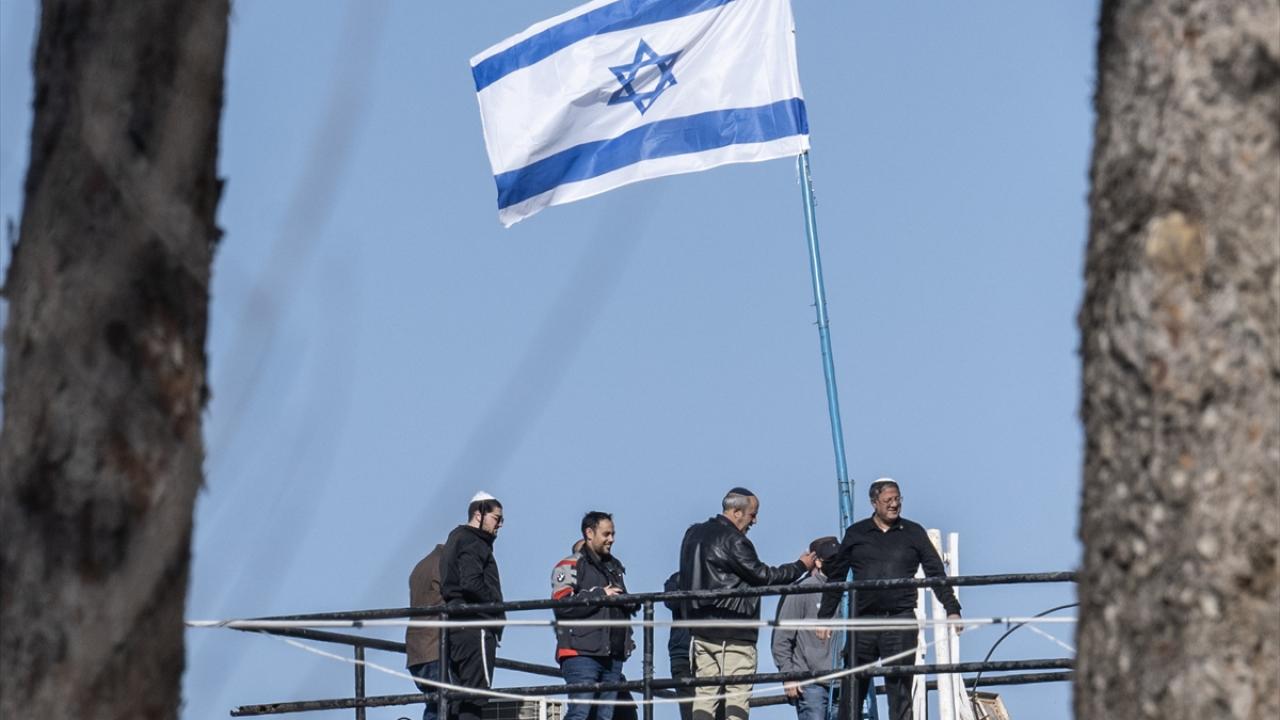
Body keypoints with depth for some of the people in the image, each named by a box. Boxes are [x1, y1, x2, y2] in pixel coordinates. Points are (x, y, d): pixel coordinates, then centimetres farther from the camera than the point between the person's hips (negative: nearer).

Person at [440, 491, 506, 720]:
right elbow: (471, 583, -21)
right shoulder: (473, 543, -7)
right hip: (475, 626, -10)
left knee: (459, 696, 8)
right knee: (476, 693, -12)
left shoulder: (455, 540, 23)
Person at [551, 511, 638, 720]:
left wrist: (631, 603, 9)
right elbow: (562, 604, -15)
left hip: (612, 655, 8)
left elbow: (624, 606, 34)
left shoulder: (614, 566, 24)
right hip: (582, 653, -8)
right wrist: (600, 594, -12)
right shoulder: (570, 566, 0)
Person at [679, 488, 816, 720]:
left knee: (705, 693, 5)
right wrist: (801, 566, 2)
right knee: (737, 695, -5)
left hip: (701, 627, 8)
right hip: (734, 631, -8)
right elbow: (763, 576, -8)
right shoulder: (733, 541, -13)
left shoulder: (693, 534, 14)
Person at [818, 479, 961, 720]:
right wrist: (825, 616, 10)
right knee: (853, 688, 2)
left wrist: (951, 609, -1)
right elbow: (836, 576, 14)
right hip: (863, 619, 1)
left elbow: (936, 572, 9)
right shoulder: (855, 534, 11)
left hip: (901, 619, -1)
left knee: (900, 690, -2)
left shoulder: (913, 533, 9)